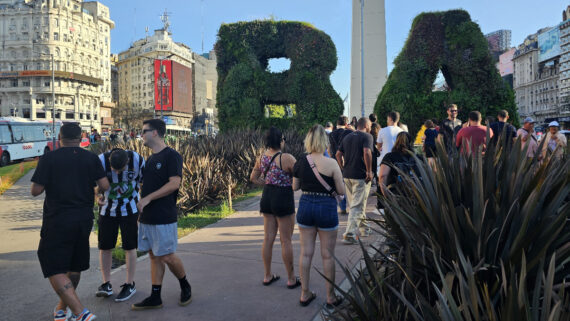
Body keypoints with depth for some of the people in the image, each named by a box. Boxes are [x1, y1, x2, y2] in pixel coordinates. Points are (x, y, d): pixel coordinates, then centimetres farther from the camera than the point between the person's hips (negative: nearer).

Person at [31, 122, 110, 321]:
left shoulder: (48, 159, -7)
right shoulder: (91, 158, 1)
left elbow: (36, 191, -7)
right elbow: (104, 186, -4)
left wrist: (51, 181, 12)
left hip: (57, 221, -4)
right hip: (84, 219, 5)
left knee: (55, 271, -2)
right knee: (74, 267, 20)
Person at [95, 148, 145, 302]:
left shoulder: (137, 160, -19)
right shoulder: (101, 161, -20)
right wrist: (97, 195, -26)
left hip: (130, 208, -1)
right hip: (107, 209, 1)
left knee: (130, 247, 3)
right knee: (104, 247, 3)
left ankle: (130, 284, 17)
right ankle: (106, 284, 18)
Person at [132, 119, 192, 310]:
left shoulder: (172, 156, -9)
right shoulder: (150, 159, 17)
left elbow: (174, 183, -18)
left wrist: (148, 198, -19)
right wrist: (141, 208, 10)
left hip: (164, 217, -8)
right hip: (147, 217, 8)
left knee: (167, 256, -3)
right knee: (154, 256, 10)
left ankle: (185, 286, 21)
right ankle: (155, 298, 17)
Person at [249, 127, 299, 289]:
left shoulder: (262, 158, 3)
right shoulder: (286, 158, -19)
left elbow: (253, 178, 14)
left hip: (267, 198, 7)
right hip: (283, 199, -7)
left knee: (268, 238, 14)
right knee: (286, 241, 3)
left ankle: (267, 275, 25)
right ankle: (291, 279, 15)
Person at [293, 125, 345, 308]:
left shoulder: (300, 163, -4)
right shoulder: (331, 164, -14)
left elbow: (295, 187, 8)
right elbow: (341, 191, -9)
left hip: (305, 207, 4)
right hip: (326, 208, -3)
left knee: (306, 253, 13)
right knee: (327, 255, 9)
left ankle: (305, 294, 24)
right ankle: (331, 297, 21)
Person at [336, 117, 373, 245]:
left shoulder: (348, 137, 14)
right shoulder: (367, 136, -6)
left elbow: (338, 154, 12)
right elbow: (367, 152, -22)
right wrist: (369, 171, -18)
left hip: (347, 175, 7)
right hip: (361, 176, -7)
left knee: (355, 204, 19)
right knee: (357, 206, -5)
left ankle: (363, 229, 33)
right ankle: (350, 234, -11)